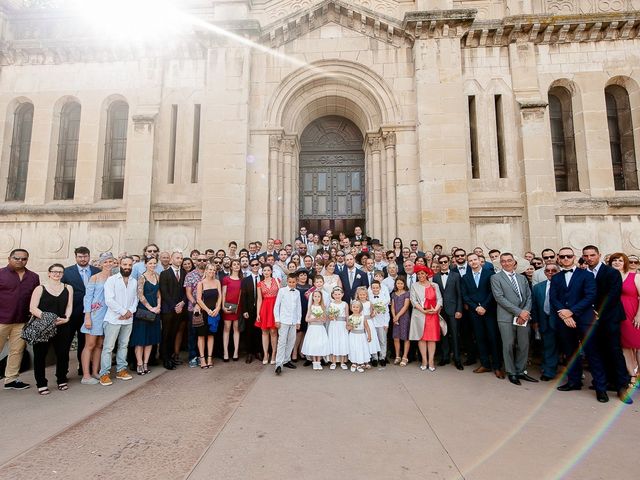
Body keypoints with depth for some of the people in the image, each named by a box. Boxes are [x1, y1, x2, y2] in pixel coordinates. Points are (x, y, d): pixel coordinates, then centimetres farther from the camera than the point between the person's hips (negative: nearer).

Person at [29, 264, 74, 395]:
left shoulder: (68, 288, 9)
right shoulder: (40, 288, 2)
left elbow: (69, 306, 4)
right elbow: (33, 308, -5)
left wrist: (66, 318, -14)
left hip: (62, 327, 2)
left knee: (63, 354, 6)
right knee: (40, 355, 3)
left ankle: (62, 380, 22)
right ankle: (41, 384, 16)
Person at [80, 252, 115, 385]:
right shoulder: (95, 278, -4)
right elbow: (87, 297, -6)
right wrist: (87, 317, -11)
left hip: (107, 314, 4)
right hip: (95, 313, -4)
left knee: (99, 345, 10)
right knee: (90, 345, -1)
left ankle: (95, 372, 19)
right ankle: (86, 376, 5)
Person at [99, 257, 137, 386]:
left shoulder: (134, 282, 10)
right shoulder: (111, 280, -6)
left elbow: (135, 298, 9)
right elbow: (109, 300, -13)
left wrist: (130, 311, -9)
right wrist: (123, 311, -13)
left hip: (128, 319, 5)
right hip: (113, 319, -5)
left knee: (123, 345, 11)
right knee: (108, 347, 0)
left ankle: (121, 370, 21)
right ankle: (104, 373, 7)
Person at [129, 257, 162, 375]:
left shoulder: (157, 276, 8)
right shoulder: (142, 277, -9)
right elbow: (140, 296, -13)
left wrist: (158, 306, 0)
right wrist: (151, 308, -12)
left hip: (154, 311, 6)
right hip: (143, 311, -6)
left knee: (151, 338, 8)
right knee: (140, 338, 0)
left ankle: (145, 363, 16)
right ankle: (139, 364, 8)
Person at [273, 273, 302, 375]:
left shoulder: (297, 293, 9)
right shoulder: (282, 290, -2)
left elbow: (299, 307, 13)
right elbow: (276, 306, -1)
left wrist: (298, 321, 11)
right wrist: (277, 320, -5)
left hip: (294, 321, 4)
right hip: (283, 321, -4)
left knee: (291, 342, 10)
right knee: (282, 342, -6)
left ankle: (286, 360, 24)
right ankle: (279, 364, -3)